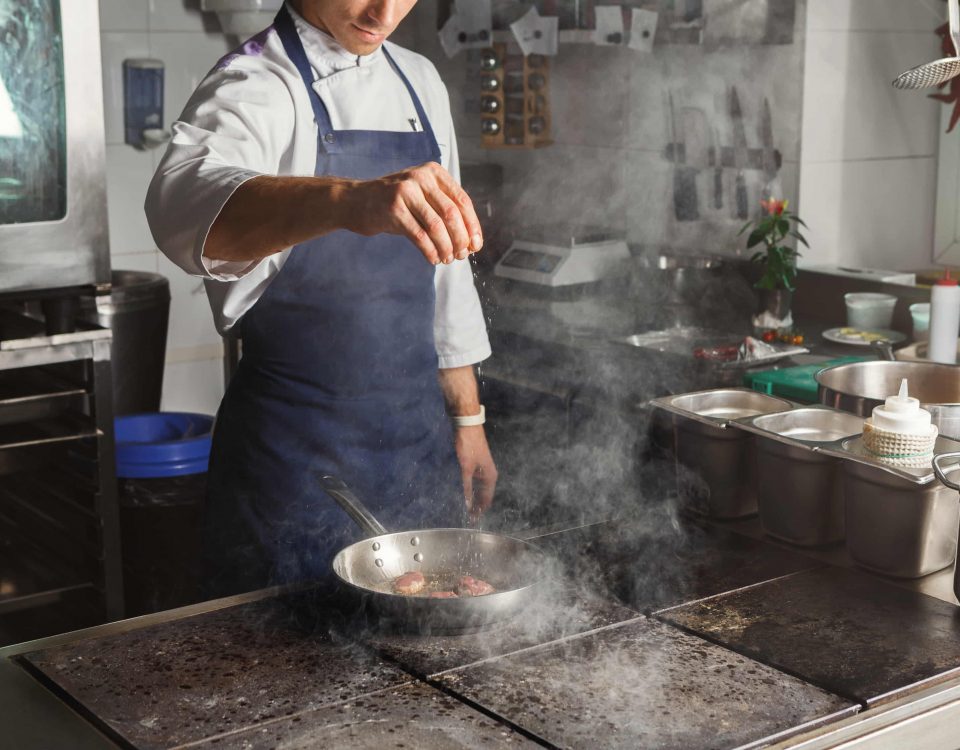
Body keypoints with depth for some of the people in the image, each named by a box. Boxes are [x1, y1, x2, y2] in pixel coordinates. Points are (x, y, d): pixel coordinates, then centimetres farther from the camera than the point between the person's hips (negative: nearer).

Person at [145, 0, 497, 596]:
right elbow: (186, 201, -37)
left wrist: (468, 420, 15)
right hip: (300, 452, -6)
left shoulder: (419, 82, 11)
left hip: (420, 435, 7)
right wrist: (348, 200, -54)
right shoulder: (254, 87, -12)